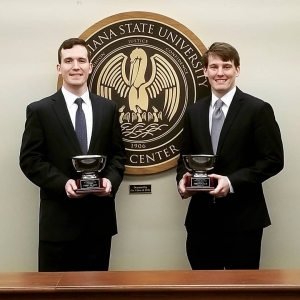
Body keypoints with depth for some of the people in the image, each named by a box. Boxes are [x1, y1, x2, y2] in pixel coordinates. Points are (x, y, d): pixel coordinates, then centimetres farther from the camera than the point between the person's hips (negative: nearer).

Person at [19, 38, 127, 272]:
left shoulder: (108, 108, 8)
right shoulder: (40, 110, -1)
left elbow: (118, 154, 11)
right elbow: (30, 160, -3)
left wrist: (111, 180, -9)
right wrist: (63, 183, -17)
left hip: (100, 218, 3)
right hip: (58, 219, -2)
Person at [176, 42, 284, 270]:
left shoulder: (258, 109, -4)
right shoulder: (194, 112, 10)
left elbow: (273, 160, -8)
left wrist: (232, 182, -18)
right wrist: (183, 178, -7)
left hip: (242, 217, -4)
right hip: (201, 216, 4)